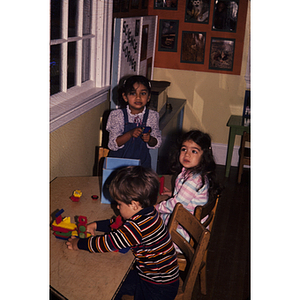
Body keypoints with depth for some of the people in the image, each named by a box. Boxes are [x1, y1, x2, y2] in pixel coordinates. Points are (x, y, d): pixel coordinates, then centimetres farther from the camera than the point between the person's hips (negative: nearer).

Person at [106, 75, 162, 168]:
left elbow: (157, 143, 8)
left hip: (142, 162, 2)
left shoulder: (152, 116, 2)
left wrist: (149, 139, -14)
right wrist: (130, 134, -21)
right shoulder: (117, 115, -4)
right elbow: (112, 145, -7)